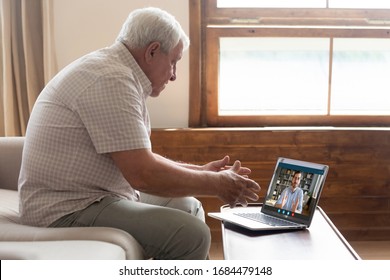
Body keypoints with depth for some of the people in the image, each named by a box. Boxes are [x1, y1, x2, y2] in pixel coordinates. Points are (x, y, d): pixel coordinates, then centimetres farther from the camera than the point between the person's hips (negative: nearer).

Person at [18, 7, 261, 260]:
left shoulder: (114, 71, 13)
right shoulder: (111, 79, -19)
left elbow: (140, 158, 19)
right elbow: (143, 174, -24)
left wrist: (200, 171, 13)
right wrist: (217, 184, -12)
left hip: (92, 197, 11)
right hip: (69, 211, -11)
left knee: (189, 206, 17)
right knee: (192, 235, -21)